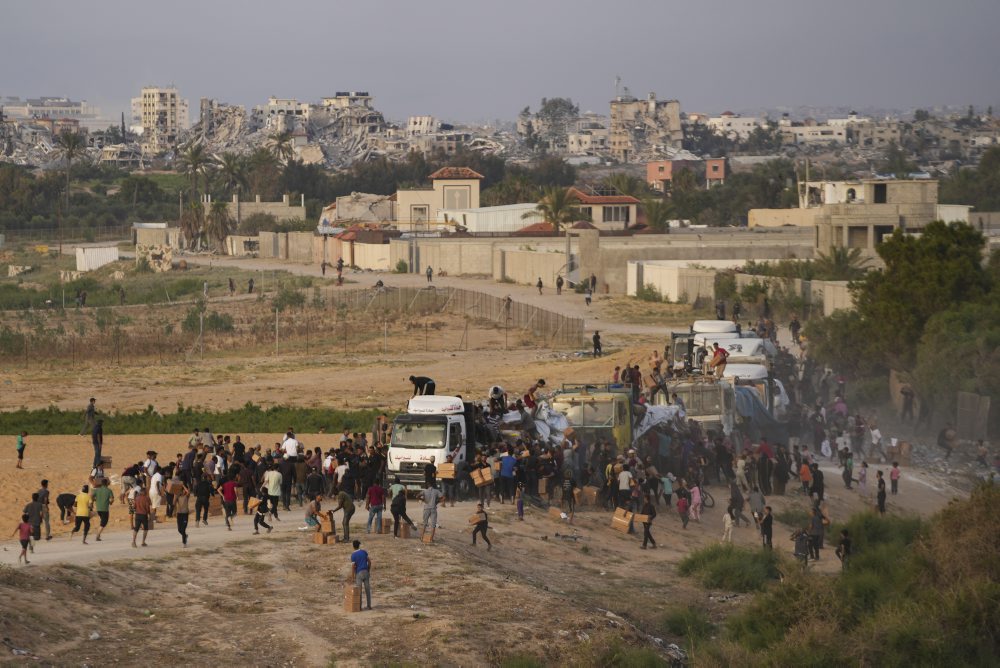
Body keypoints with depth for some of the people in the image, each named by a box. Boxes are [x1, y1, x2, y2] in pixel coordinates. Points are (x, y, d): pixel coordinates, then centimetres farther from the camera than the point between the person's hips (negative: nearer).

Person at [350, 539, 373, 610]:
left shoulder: (353, 555, -10)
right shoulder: (364, 552, 3)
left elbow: (353, 566, -13)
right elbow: (369, 562, 6)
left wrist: (352, 577, -7)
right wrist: (369, 571, 16)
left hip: (358, 573, -4)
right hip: (365, 572, 4)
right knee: (367, 590, 8)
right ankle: (369, 605, 11)